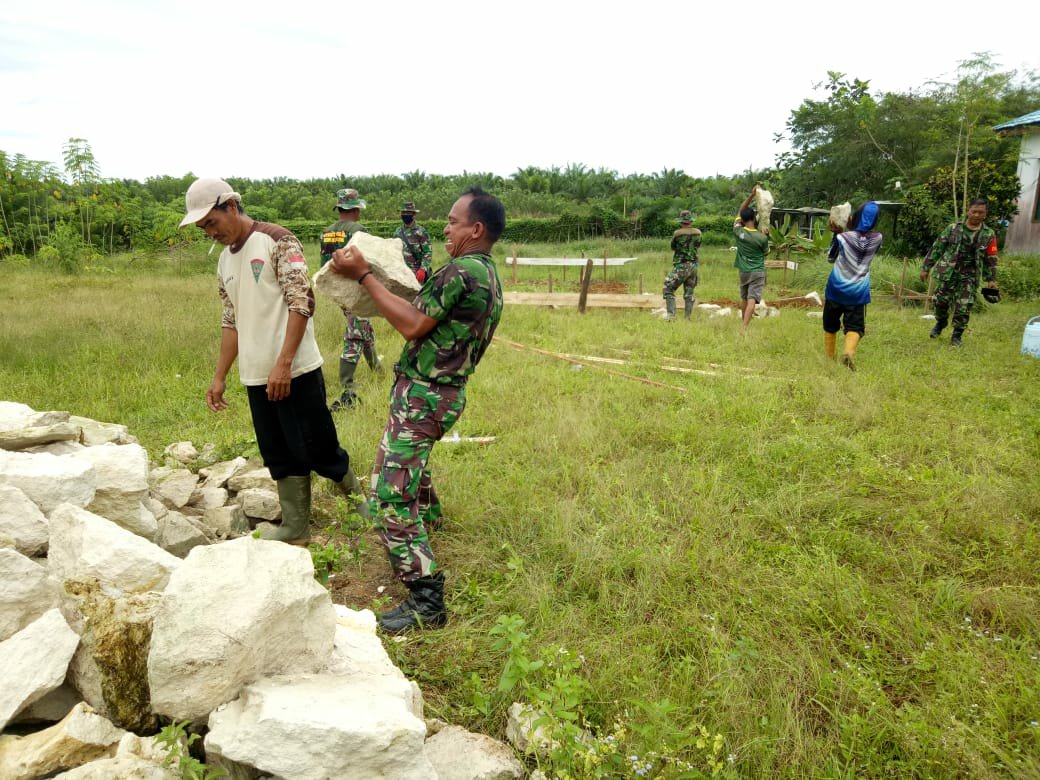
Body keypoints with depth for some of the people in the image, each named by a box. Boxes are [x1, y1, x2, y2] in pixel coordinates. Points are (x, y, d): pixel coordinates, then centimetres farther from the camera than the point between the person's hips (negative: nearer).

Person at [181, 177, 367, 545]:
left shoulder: (277, 241, -8)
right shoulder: (225, 261, 16)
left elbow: (301, 303, -16)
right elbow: (231, 321, 20)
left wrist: (283, 364, -21)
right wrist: (219, 377, 16)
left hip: (295, 371, -7)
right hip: (255, 377, 7)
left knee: (316, 447, 1)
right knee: (280, 456, 11)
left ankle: (356, 495, 25)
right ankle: (295, 527, 22)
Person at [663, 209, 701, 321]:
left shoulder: (677, 233, -12)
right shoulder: (698, 233, 2)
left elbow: (673, 248, 4)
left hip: (681, 267, -5)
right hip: (693, 266, 5)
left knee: (668, 289, 4)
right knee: (689, 294, 11)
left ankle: (671, 315, -7)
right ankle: (687, 318, 11)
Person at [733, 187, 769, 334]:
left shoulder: (738, 232, -7)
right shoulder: (762, 237, -14)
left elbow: (740, 211, 7)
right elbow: (766, 252, 6)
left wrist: (751, 195, 5)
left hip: (744, 271, 4)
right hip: (758, 272, -4)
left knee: (744, 298, 19)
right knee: (752, 300, -11)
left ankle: (744, 323, 33)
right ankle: (744, 327, -24)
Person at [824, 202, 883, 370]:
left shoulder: (843, 237, -12)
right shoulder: (877, 239, -4)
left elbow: (830, 258, 5)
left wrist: (836, 234, 6)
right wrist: (852, 230, 13)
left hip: (836, 289, -1)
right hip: (858, 292, 1)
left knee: (830, 325, 16)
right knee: (855, 326, 2)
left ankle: (828, 358, 23)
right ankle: (849, 351, -28)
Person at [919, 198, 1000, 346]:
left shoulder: (989, 234, 2)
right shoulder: (953, 228, -1)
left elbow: (991, 259, 6)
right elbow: (937, 248, 2)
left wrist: (992, 279, 2)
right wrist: (926, 267, 0)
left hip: (969, 277, 0)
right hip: (949, 273, 0)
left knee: (963, 308, -2)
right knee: (941, 301, 7)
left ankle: (957, 335, 13)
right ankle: (940, 323, 36)